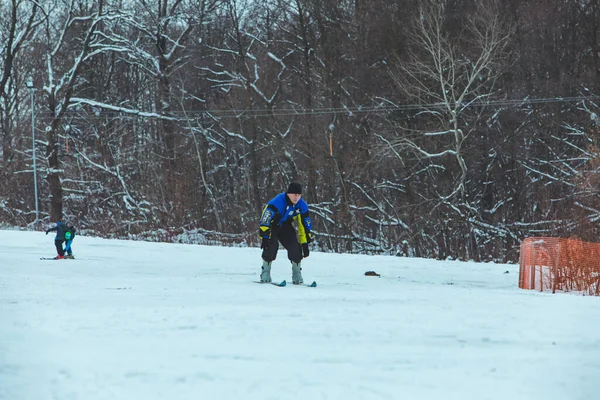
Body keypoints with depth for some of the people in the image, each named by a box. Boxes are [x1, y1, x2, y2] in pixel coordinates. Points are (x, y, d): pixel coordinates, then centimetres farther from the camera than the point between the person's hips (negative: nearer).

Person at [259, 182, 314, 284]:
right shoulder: (277, 202, -33)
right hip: (271, 226, -4)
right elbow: (265, 221, -31)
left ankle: (297, 275, 2)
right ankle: (265, 273, -10)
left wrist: (305, 244, -6)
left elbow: (305, 225, -5)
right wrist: (264, 237, -34)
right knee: (271, 246, -27)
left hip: (285, 227, 4)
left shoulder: (302, 206, -15)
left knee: (295, 248, -15)